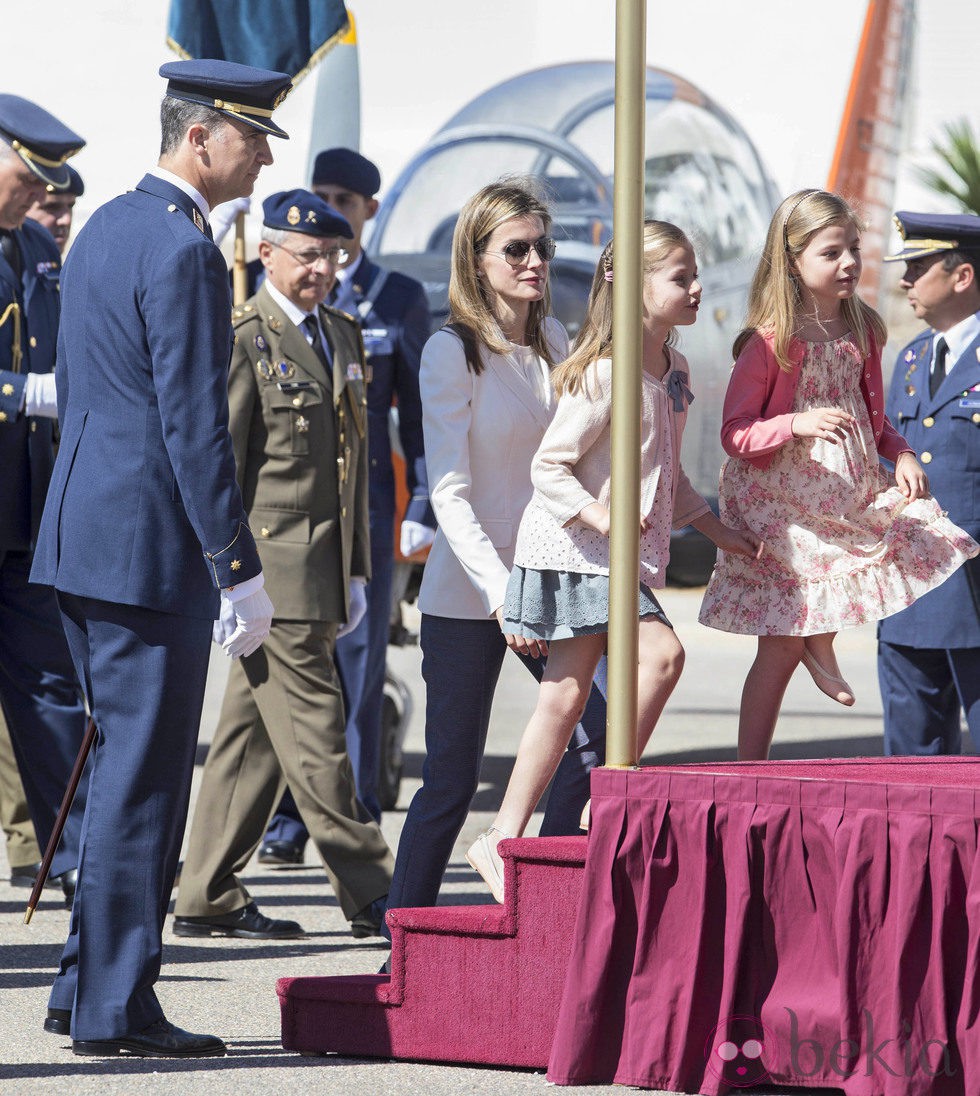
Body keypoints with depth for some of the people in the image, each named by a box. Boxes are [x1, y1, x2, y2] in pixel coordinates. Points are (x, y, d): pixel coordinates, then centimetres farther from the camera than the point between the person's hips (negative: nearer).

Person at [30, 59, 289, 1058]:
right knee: (143, 779, -3)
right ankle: (113, 1008, 1)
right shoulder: (182, 251, -16)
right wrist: (240, 571, -16)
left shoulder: (102, 230, 15)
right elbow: (194, 426, -19)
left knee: (126, 770, 16)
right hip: (149, 551, -10)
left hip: (82, 533, 10)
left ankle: (90, 988, 20)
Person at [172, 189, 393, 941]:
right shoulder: (243, 340, -8)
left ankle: (209, 899, 15)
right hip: (272, 566, -8)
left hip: (320, 571, 8)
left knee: (254, 734, 11)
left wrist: (356, 569, 19)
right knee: (314, 736, -4)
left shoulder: (343, 337, 17)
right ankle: (370, 895, -1)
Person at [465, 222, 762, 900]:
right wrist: (599, 516, -28)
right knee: (662, 654, -22)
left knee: (565, 699, 7)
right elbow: (549, 466, -15)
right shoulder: (605, 374, -15)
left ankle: (504, 841, 10)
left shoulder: (673, 370, 13)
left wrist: (716, 530, 23)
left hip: (623, 562, 9)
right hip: (576, 555, -9)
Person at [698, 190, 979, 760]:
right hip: (784, 505, -6)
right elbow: (736, 434, -14)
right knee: (779, 650, -2)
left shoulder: (861, 332, 5)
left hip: (854, 496, 6)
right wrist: (798, 423, -30)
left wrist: (901, 453, -1)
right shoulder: (770, 343, -14)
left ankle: (822, 643, 10)